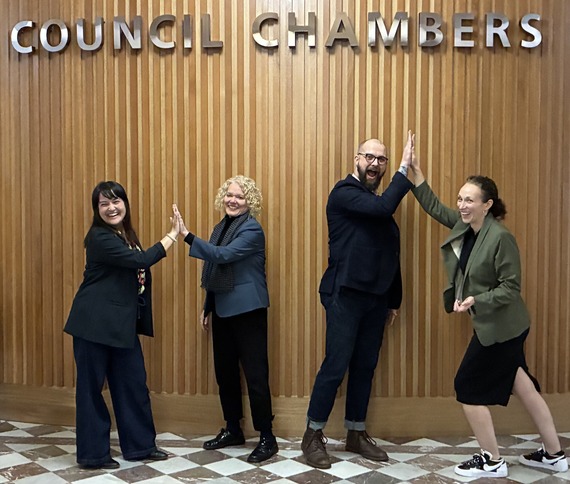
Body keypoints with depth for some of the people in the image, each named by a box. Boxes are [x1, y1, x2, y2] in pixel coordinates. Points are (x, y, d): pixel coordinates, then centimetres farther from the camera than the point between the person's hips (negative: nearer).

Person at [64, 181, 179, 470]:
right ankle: (92, 454, 16)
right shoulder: (100, 237, -16)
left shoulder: (125, 234, 12)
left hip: (122, 324, 9)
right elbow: (142, 260, -25)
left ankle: (140, 446, 24)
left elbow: (137, 270, 16)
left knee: (133, 383, 12)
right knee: (91, 387, 4)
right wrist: (173, 234, -17)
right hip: (94, 323, -9)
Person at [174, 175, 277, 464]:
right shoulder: (221, 228, 13)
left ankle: (267, 438, 6)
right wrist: (207, 308, 20)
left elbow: (223, 255, -26)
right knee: (224, 372, 13)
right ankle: (232, 430, 27)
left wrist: (187, 235, -29)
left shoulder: (252, 230, -11)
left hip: (247, 310, -8)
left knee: (255, 374, -4)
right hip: (222, 310, 8)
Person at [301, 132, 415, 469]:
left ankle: (356, 434, 23)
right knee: (335, 366, -5)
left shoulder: (380, 203, 15)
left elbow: (391, 255, 17)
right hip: (346, 295, -7)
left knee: (365, 367, 11)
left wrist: (394, 299, 17)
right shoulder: (344, 193, -7)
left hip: (376, 299, 7)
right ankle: (313, 435, 10)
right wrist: (405, 169, -20)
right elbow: (383, 208, -26)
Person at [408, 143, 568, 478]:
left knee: (469, 387, 0)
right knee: (521, 384, 17)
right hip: (495, 326, 9)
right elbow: (434, 206, 8)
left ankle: (492, 462, 15)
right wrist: (415, 170, 0)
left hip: (501, 327, -9)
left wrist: (476, 301, -29)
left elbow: (511, 288, -20)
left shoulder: (501, 237, -23)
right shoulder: (465, 225, 0)